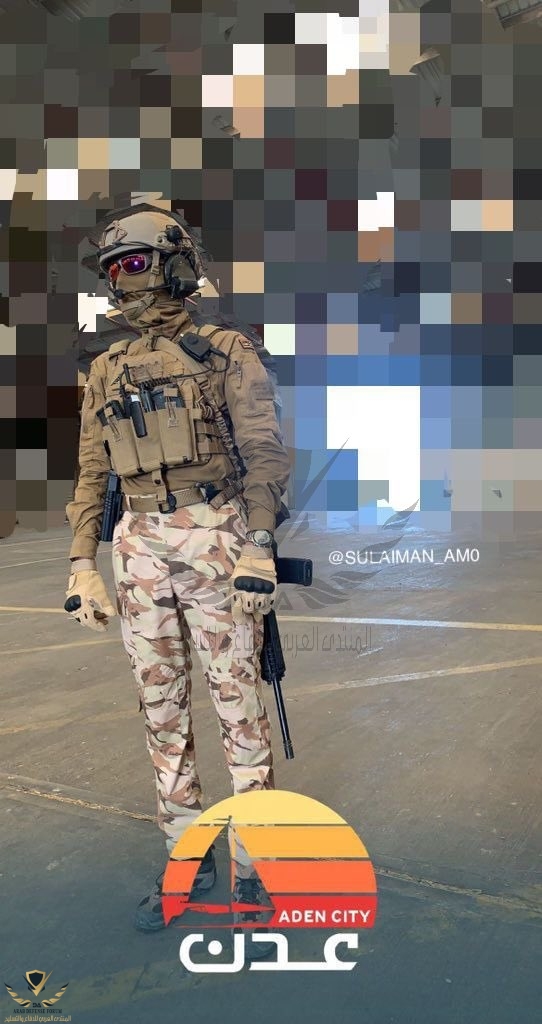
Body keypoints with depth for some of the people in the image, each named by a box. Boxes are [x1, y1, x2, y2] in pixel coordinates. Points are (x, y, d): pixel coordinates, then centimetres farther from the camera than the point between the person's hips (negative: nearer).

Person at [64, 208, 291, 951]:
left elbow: (266, 454, -6)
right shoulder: (107, 372, 14)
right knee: (162, 706, 9)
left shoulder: (225, 353, 0)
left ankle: (255, 865, 13)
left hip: (214, 542, -5)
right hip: (138, 550, 5)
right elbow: (91, 474, 13)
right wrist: (82, 566, 6)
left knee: (238, 703, 0)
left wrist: (258, 550, -17)